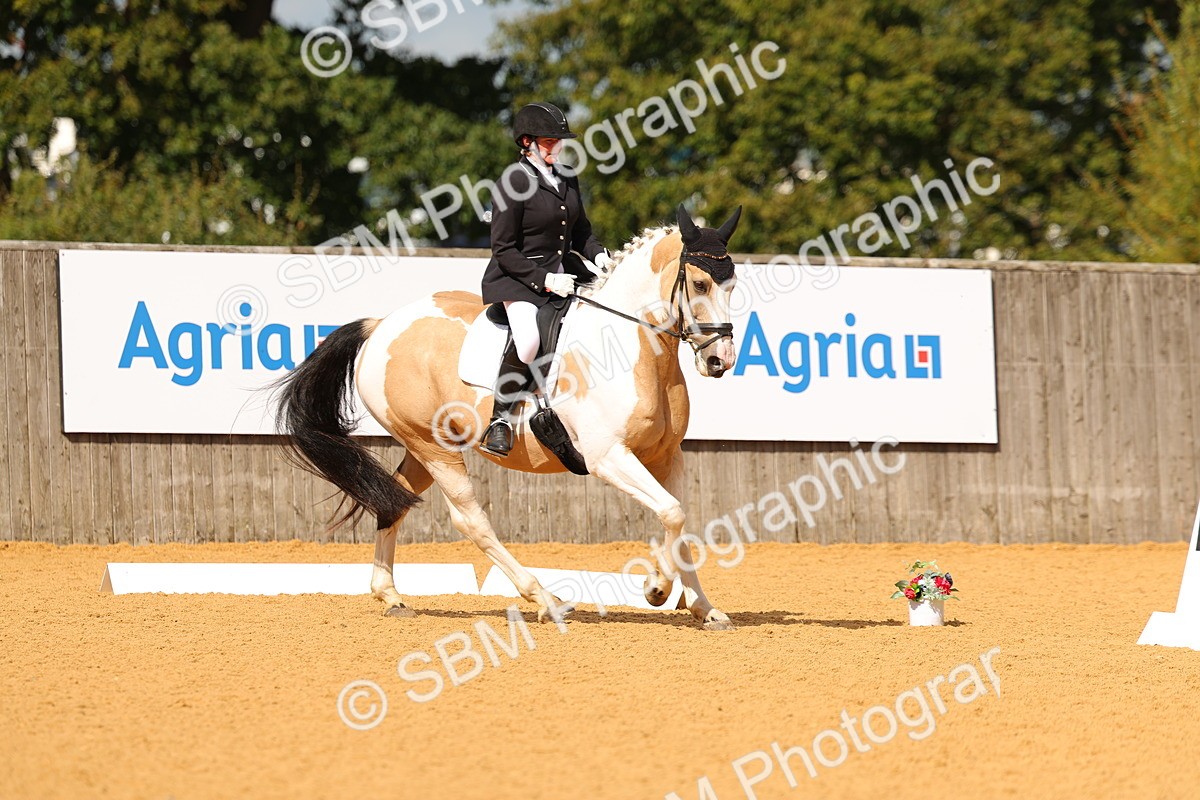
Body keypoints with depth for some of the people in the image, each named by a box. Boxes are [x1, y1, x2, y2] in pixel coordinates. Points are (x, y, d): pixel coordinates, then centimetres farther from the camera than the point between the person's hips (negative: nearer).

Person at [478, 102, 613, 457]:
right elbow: (504, 250, -14)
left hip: (562, 272, 8)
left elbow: (580, 229, 21)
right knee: (528, 338, -33)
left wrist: (598, 254, 1)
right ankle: (500, 421, -18)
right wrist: (545, 280, -21)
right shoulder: (513, 185, -13)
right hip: (515, 280, -8)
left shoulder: (566, 178, 10)